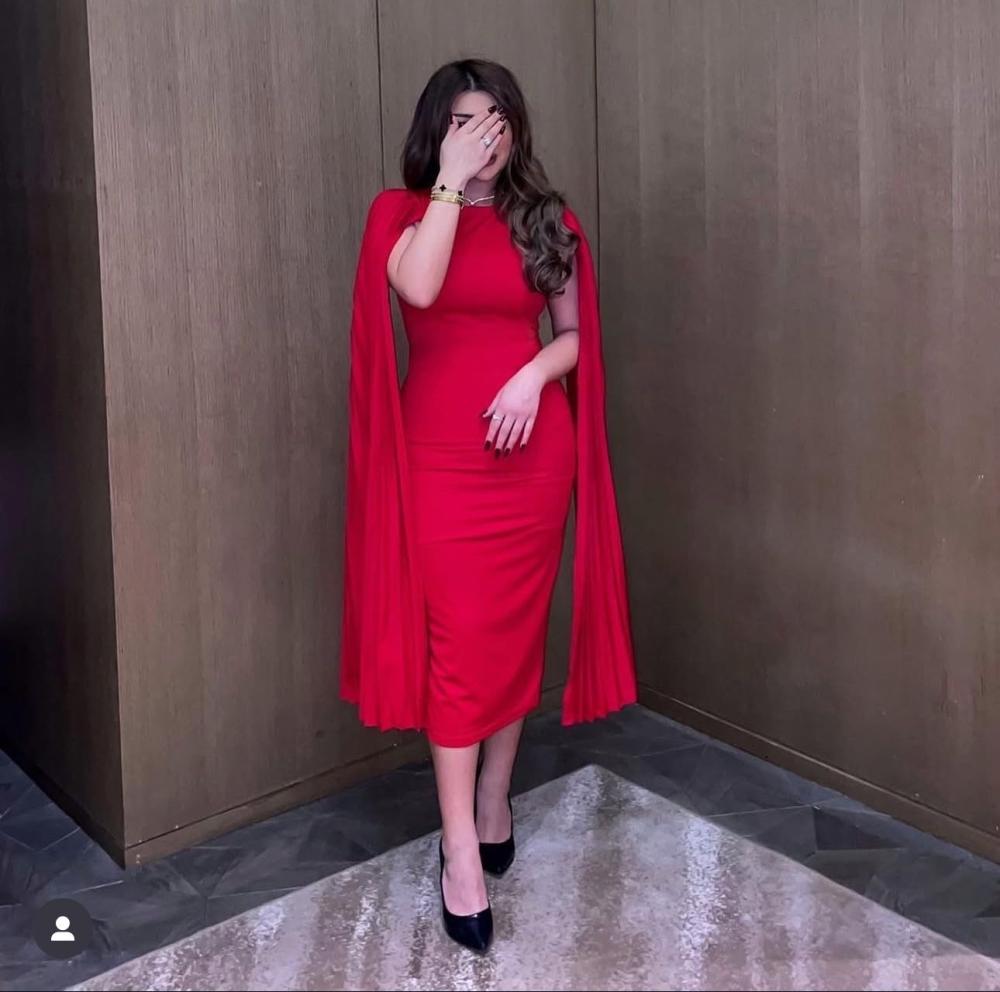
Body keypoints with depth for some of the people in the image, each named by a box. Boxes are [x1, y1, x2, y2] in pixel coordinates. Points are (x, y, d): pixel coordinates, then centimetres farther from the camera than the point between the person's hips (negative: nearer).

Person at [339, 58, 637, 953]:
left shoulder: (547, 219, 8)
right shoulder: (403, 212, 1)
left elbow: (576, 334, 10)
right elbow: (419, 288, -21)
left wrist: (534, 373, -10)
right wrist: (452, 180, -15)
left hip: (532, 447, 3)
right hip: (439, 451, -2)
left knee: (515, 629, 10)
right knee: (456, 637, -6)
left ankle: (495, 805, 28)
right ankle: (462, 853, -1)